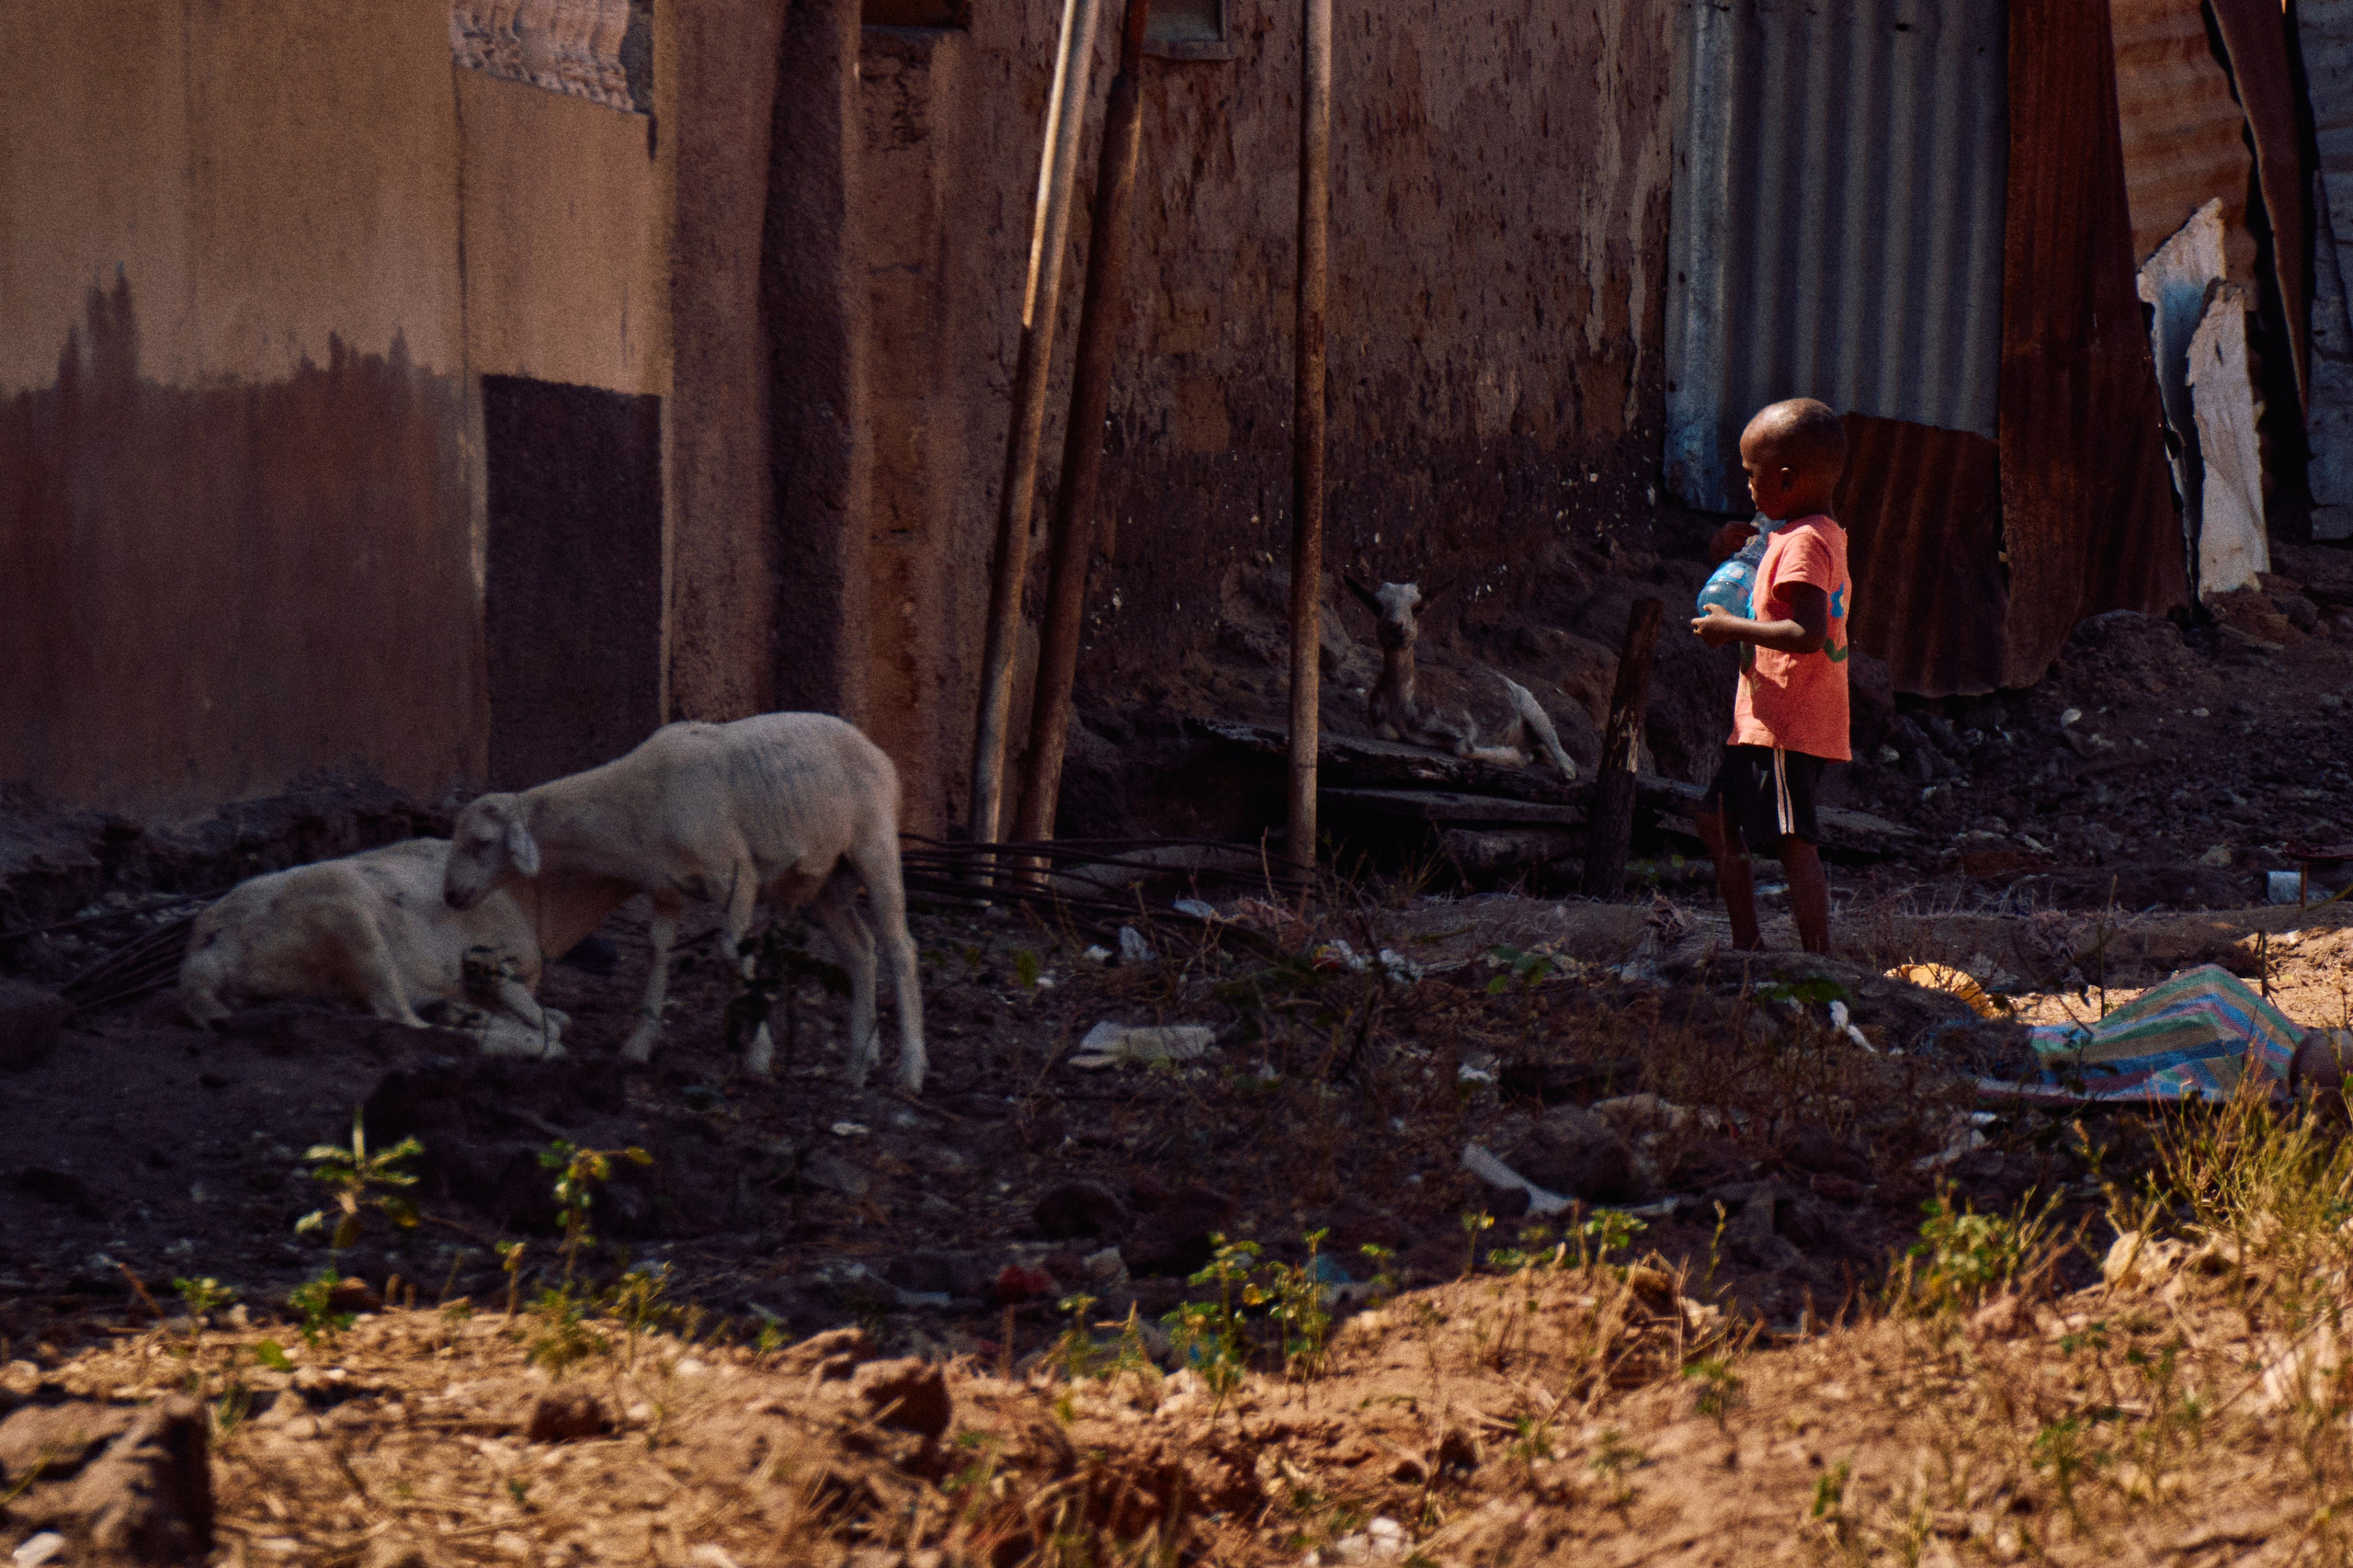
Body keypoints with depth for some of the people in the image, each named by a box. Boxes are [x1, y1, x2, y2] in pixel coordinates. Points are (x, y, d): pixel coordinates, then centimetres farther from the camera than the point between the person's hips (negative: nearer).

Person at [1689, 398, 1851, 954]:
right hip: (1764, 722, 11)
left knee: (1794, 844, -13)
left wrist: (1732, 627, -19)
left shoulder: (1802, 543, -17)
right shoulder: (1826, 535, 15)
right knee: (1717, 818, 19)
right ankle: (1747, 944, 23)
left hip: (1785, 725, -11)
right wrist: (1736, 559, 19)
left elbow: (1807, 633, -28)